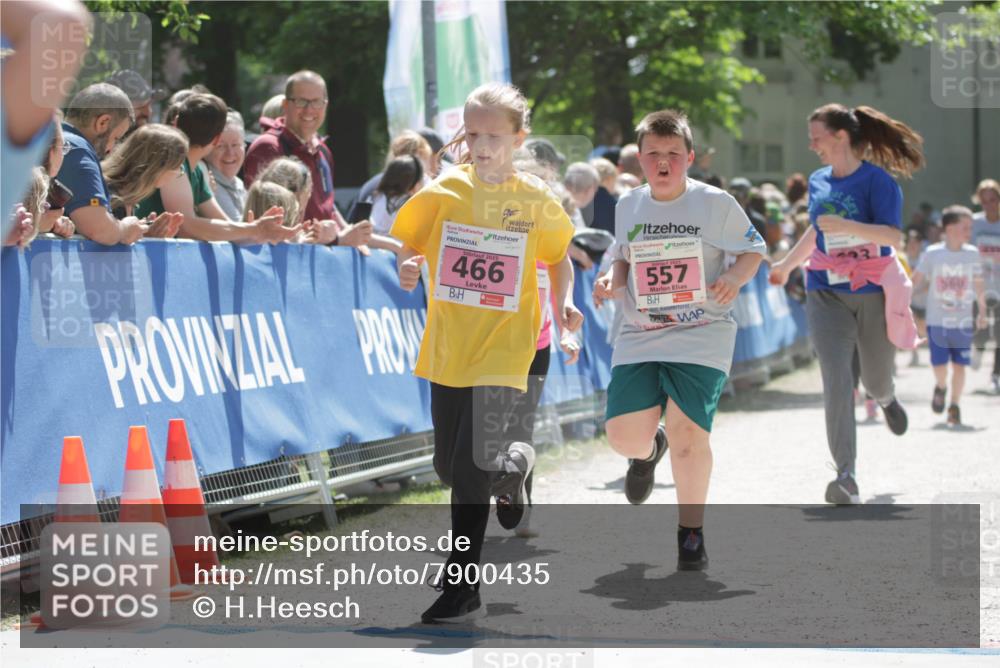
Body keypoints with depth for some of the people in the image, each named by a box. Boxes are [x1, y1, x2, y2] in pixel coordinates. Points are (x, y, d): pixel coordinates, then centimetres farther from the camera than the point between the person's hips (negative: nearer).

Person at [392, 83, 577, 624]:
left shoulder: (536, 201, -1)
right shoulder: (445, 190, 1)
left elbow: (558, 256, 15)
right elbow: (409, 244, 9)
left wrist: (562, 305, -1)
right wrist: (406, 269, -14)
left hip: (502, 350, -3)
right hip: (448, 349, 3)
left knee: (472, 468, -13)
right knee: (449, 467, 10)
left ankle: (463, 588, -2)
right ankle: (512, 465, 44)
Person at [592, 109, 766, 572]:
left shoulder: (716, 203, -2)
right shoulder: (627, 206, 9)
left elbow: (752, 250, 5)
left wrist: (734, 278, -15)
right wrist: (611, 280, 1)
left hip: (702, 336, -3)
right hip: (638, 338, 4)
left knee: (687, 432, -15)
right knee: (623, 436, -8)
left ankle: (691, 533, 4)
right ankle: (649, 450, 34)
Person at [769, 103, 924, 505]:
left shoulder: (877, 180, -9)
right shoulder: (818, 182, 9)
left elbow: (893, 235, -20)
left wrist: (846, 225, -32)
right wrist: (787, 264, 35)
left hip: (874, 293, -3)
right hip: (827, 294, 3)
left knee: (876, 380, 12)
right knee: (836, 381, -14)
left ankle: (887, 399, 53)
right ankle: (846, 478, -19)